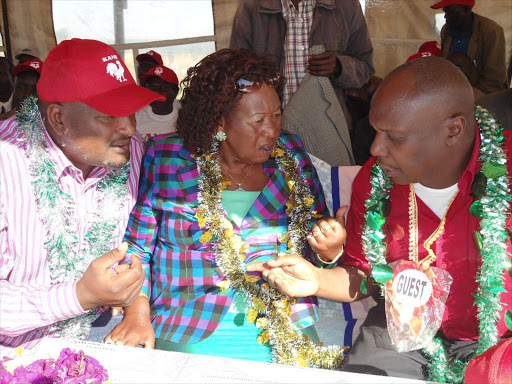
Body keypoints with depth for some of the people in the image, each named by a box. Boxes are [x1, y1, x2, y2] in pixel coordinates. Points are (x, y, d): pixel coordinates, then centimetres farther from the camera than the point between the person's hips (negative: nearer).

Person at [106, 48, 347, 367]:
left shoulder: (291, 155, 4)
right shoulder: (166, 159, -2)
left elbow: (316, 249, 10)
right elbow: (137, 246, 2)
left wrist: (331, 250, -12)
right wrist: (138, 315, -9)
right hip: (189, 335, -1)